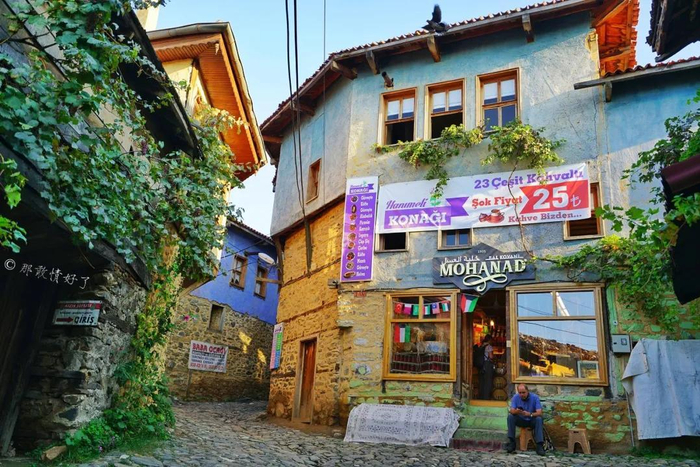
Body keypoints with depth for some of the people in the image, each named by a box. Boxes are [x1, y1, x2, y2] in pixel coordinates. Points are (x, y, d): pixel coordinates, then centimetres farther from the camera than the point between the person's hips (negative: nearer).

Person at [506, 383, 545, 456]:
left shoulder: (535, 397, -17)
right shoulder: (515, 397, -11)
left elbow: (539, 413, -24)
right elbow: (511, 411, -18)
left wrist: (530, 414, -43)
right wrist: (516, 411, -42)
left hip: (532, 421, -2)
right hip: (521, 421, 2)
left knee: (538, 419, -33)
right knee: (510, 417, -26)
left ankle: (540, 445, -31)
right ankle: (512, 443, -21)